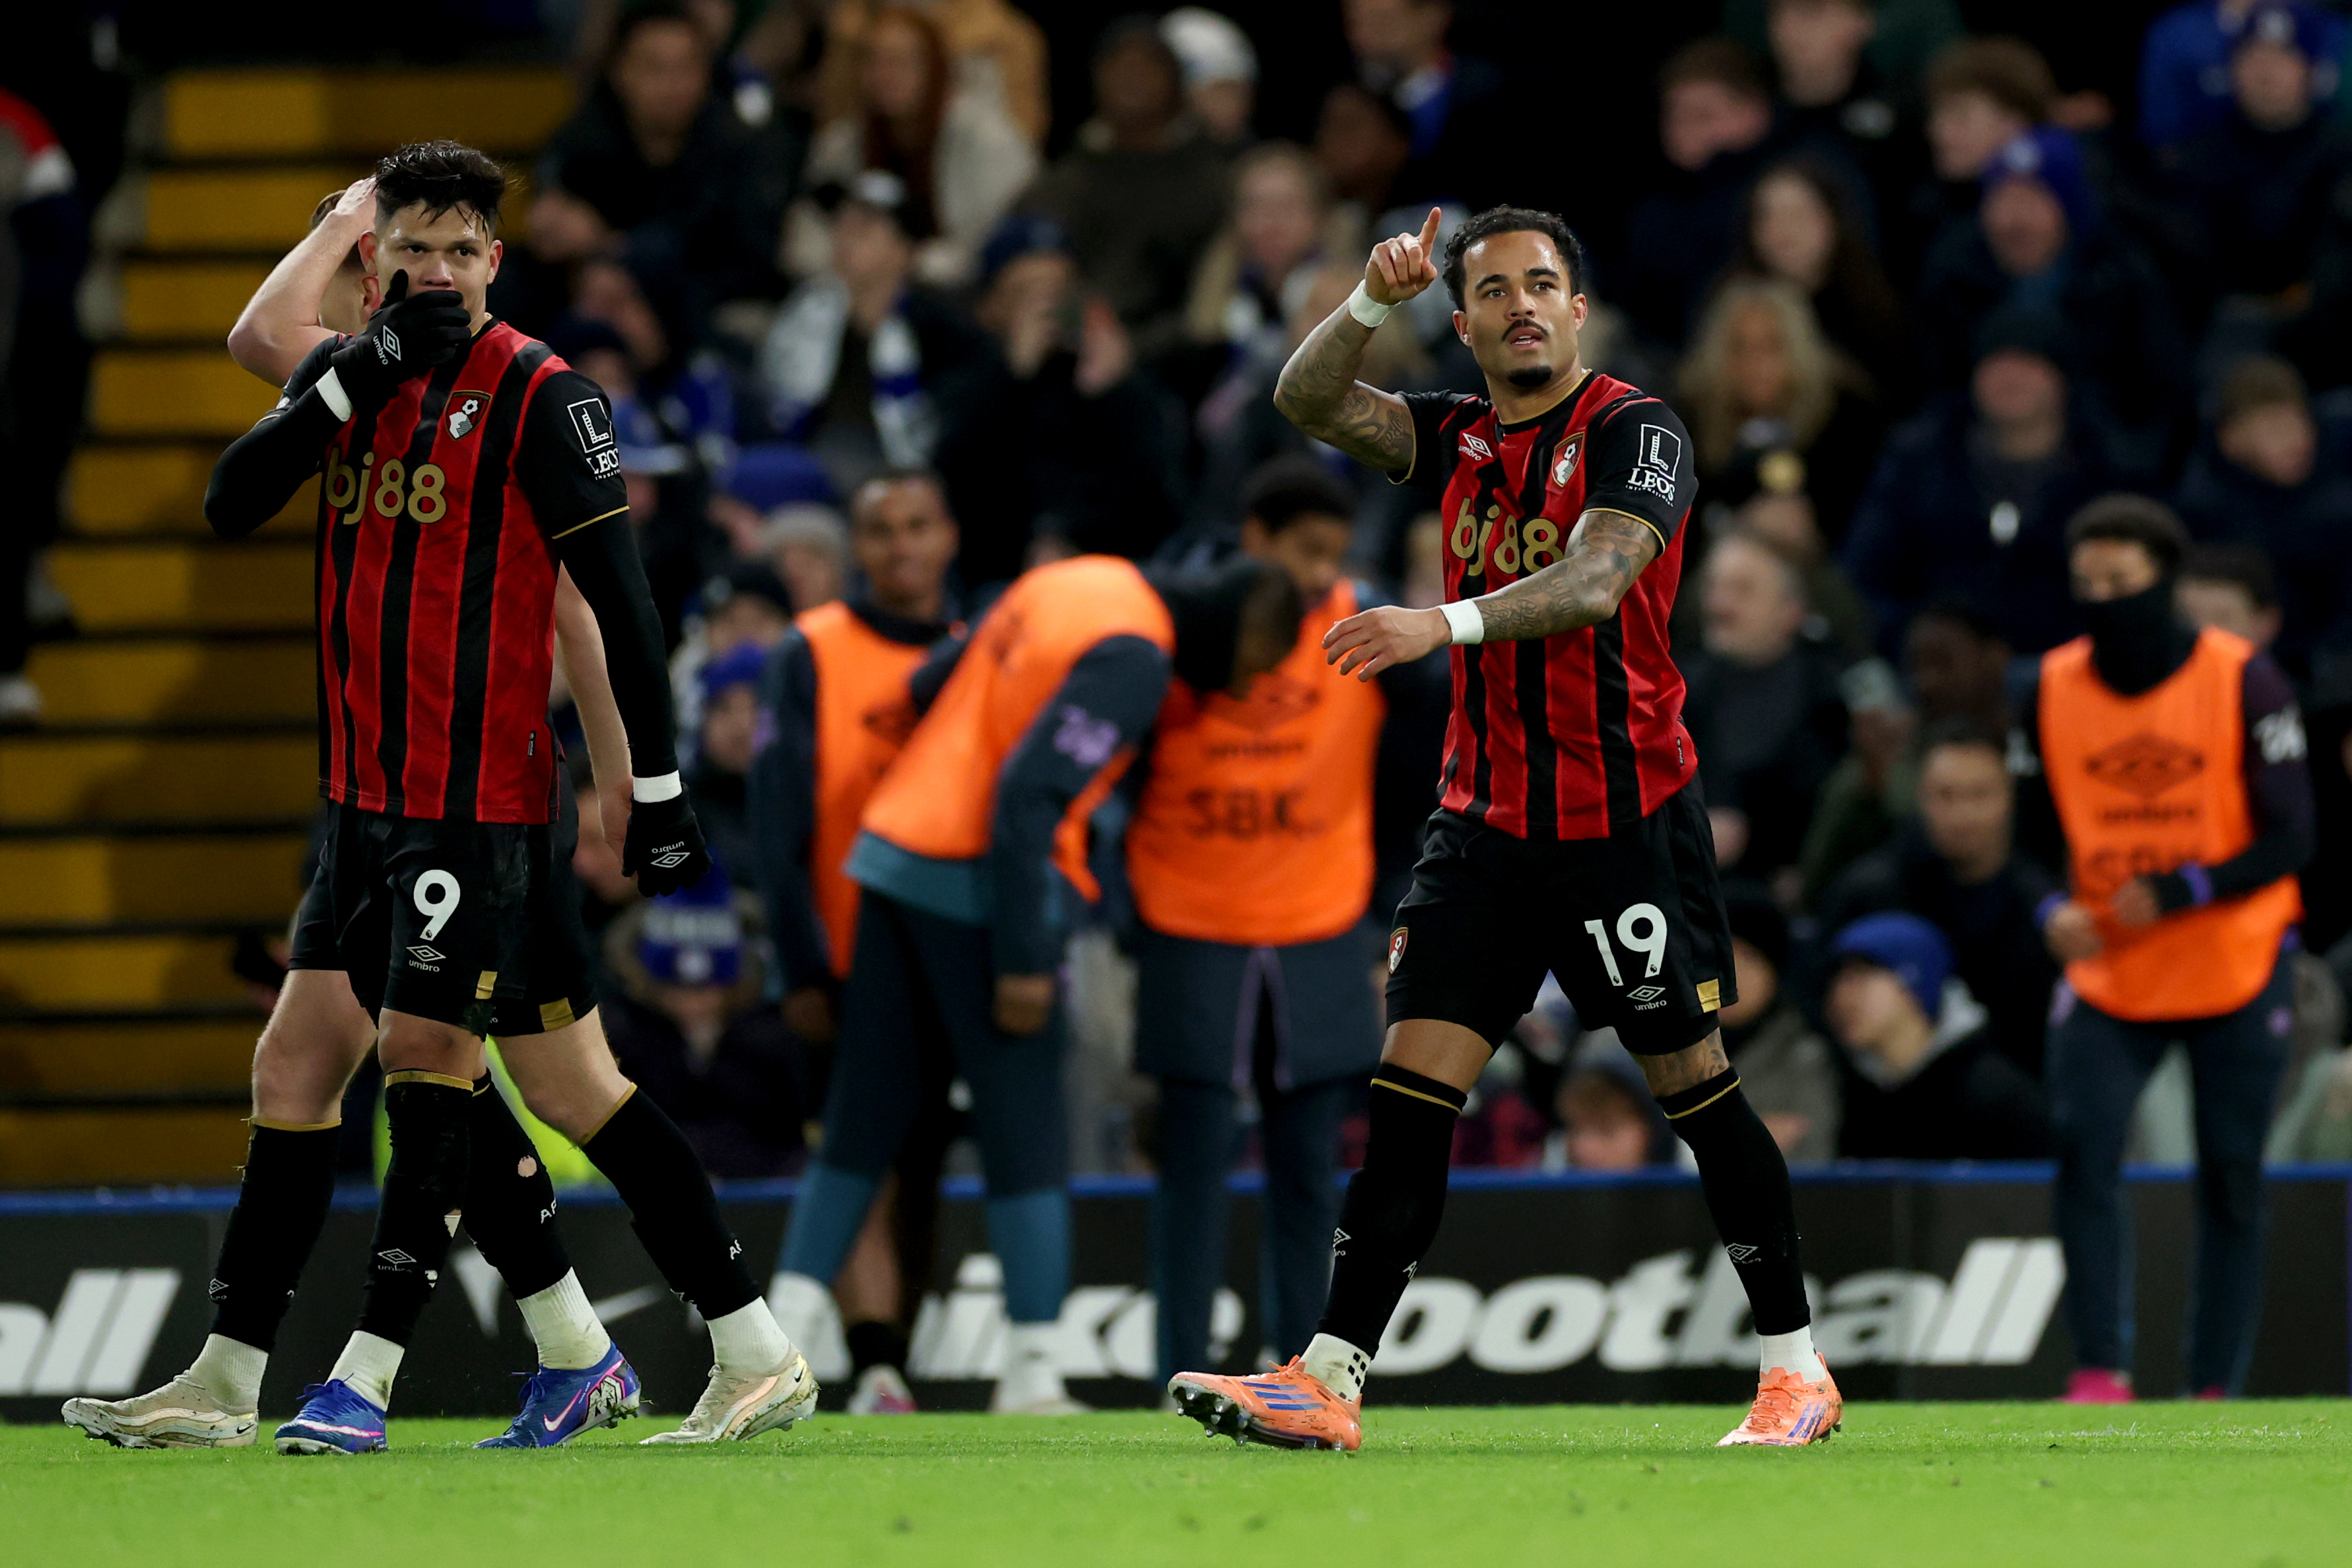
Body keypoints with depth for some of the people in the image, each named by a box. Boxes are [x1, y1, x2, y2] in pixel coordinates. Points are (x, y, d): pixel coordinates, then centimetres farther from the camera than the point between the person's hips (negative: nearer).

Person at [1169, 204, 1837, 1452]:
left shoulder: (1635, 433, -8)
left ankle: (1795, 1368, 14)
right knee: (1410, 1084, -4)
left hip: (1625, 816, -5)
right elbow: (1310, 402, -1)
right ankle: (1328, 1383, -8)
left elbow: (1595, 578, -25)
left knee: (1692, 1082, 2)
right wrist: (1373, 303, -18)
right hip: (1485, 819, 5)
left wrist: (1448, 622, -40)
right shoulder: (1459, 436, 11)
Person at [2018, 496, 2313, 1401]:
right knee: (2082, 1146, -17)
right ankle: (2100, 1372, -14)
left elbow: (2288, 840, -10)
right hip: (2107, 973, 2)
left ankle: (2215, 1387, 9)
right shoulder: (2053, 689, 1)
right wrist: (2052, 910, -13)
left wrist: (2178, 893, -23)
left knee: (2231, 1180, 1)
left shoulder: (2242, 681, -8)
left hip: (2237, 970, -2)